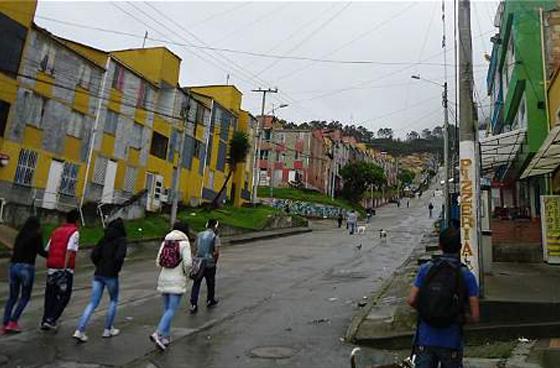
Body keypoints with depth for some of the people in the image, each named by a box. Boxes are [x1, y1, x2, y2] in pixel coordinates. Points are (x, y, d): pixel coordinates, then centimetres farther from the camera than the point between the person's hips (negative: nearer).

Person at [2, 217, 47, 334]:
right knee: (25, 297, 8)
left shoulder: (20, 235, 15)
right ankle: (13, 322, 2)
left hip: (13, 266, 6)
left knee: (12, 296, 15)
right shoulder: (37, 235, -2)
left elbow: (15, 250, 12)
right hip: (26, 267, -6)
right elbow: (41, 251, -10)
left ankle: (5, 324, 13)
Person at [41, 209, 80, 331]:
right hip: (64, 269, -6)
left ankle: (45, 321, 22)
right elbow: (69, 251, -17)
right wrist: (65, 267, -18)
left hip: (51, 268, 6)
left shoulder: (56, 231, 14)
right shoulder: (74, 232, -6)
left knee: (50, 295, 16)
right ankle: (51, 320, -1)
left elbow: (47, 249, 14)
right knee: (64, 296, 5)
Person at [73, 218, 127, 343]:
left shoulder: (104, 238, 10)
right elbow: (119, 256, -20)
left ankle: (79, 331, -1)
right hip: (111, 275, -5)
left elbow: (94, 255, 5)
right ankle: (108, 330, 20)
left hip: (98, 274, 5)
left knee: (93, 303, 8)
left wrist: (100, 266, 13)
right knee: (113, 301, 15)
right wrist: (116, 269, -4)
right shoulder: (121, 240, -7)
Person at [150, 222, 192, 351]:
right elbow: (187, 263, -16)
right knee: (172, 310, -3)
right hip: (177, 281, -6)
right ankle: (158, 334, -17)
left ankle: (166, 337, 20)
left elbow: (158, 262, 6)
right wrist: (185, 272, 3)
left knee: (167, 309, 15)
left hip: (163, 279, 6)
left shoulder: (165, 242, 7)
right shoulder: (184, 243, -9)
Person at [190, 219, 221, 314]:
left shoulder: (199, 235, 7)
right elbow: (217, 252, -16)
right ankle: (210, 301, 33)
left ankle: (193, 305, 0)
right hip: (209, 264, -3)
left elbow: (195, 250, 8)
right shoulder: (215, 237, -8)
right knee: (211, 283, 16)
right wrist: (215, 262, 0)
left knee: (196, 284, 7)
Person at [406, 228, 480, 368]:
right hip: (451, 341, -1)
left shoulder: (426, 269, -5)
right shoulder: (466, 275, -9)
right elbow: (475, 317, -9)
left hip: (425, 340, 1)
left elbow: (411, 300, -6)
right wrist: (459, 316, 10)